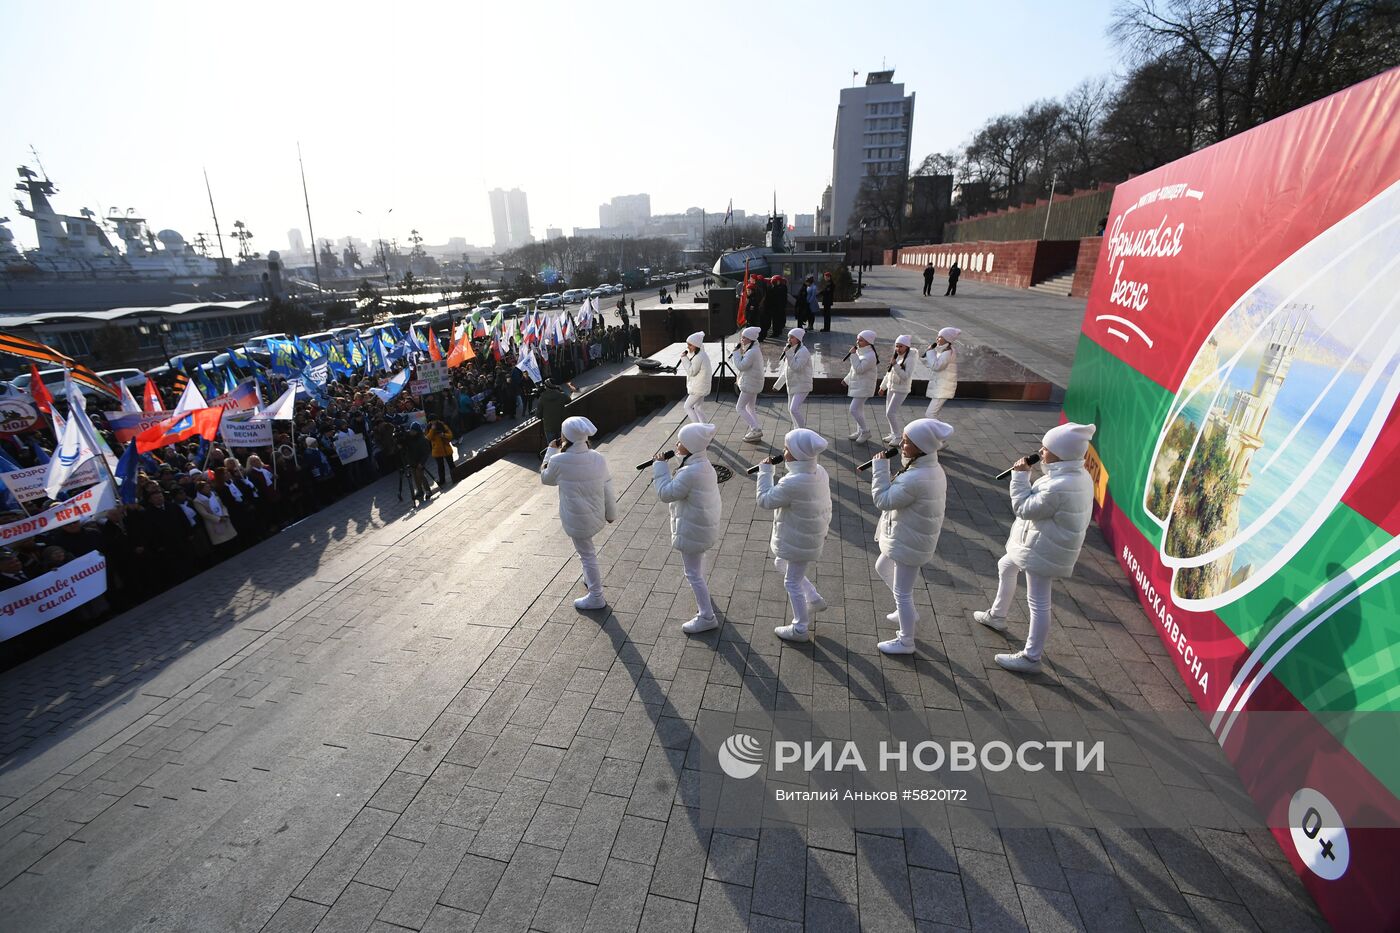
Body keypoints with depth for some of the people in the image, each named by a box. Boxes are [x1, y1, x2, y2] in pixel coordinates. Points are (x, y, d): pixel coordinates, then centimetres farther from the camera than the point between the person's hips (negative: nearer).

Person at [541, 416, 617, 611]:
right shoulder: (598, 458, -9)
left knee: (587, 554, 8)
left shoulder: (559, 461, -20)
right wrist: (611, 513, 12)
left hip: (577, 519, -5)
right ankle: (590, 579, 47)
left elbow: (545, 478, 1)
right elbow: (607, 488, -1)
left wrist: (550, 451, 9)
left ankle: (596, 597, 21)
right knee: (587, 551, 29)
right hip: (596, 515, 5)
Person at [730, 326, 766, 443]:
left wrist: (736, 353, -16)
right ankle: (757, 433, 19)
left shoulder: (752, 352, -22)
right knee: (750, 408, 17)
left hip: (750, 384, -11)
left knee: (740, 408, -5)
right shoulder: (755, 349, 11)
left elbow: (741, 366, -26)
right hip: (752, 383, 11)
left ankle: (756, 430, -7)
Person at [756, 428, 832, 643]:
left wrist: (765, 471, -12)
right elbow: (826, 503, 7)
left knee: (793, 582, 10)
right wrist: (824, 526, 21)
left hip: (800, 542, -9)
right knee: (781, 563, 28)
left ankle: (800, 629, 27)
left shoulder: (793, 483, -33)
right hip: (813, 535, 9)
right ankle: (815, 599, 37)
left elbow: (765, 500, -20)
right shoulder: (819, 472, -6)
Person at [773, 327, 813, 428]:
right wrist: (778, 383, 26)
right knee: (790, 410, 17)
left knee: (794, 409, -19)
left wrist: (788, 353, -26)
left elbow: (796, 367, -29)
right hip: (792, 385, 9)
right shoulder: (791, 351, 10)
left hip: (802, 386, -9)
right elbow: (786, 370, 20)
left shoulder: (803, 352, -17)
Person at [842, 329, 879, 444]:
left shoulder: (870, 356, -22)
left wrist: (853, 355, -25)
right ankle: (860, 431, 29)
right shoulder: (860, 351, 8)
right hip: (857, 385, 10)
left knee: (854, 410, -13)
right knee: (859, 409, 17)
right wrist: (847, 379, 24)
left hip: (864, 387, -10)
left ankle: (865, 432, 1)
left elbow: (859, 369, -29)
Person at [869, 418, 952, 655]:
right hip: (908, 536, 10)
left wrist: (880, 466, -21)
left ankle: (905, 642, 27)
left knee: (902, 592, 7)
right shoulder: (933, 468, -2)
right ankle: (908, 612, 46)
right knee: (882, 568, 30)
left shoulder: (916, 479, -34)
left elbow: (883, 500, -24)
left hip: (909, 542, -10)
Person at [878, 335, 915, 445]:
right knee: (888, 413, 12)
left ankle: (898, 435, 0)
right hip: (891, 388, 8)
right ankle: (894, 433, 27)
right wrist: (883, 387, 25)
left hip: (901, 390, -8)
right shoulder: (895, 358, 8)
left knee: (890, 413, -13)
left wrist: (895, 365, -29)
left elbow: (906, 376, -25)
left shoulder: (909, 360, -15)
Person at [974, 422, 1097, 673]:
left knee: (1038, 603, 1)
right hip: (1043, 544, 11)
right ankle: (997, 616, 48)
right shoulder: (1078, 475, -1)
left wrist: (1020, 476, -16)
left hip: (1044, 550, -11)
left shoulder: (1059, 487, -34)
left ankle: (1031, 658, 15)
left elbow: (1024, 508, -21)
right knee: (1006, 567, 29)